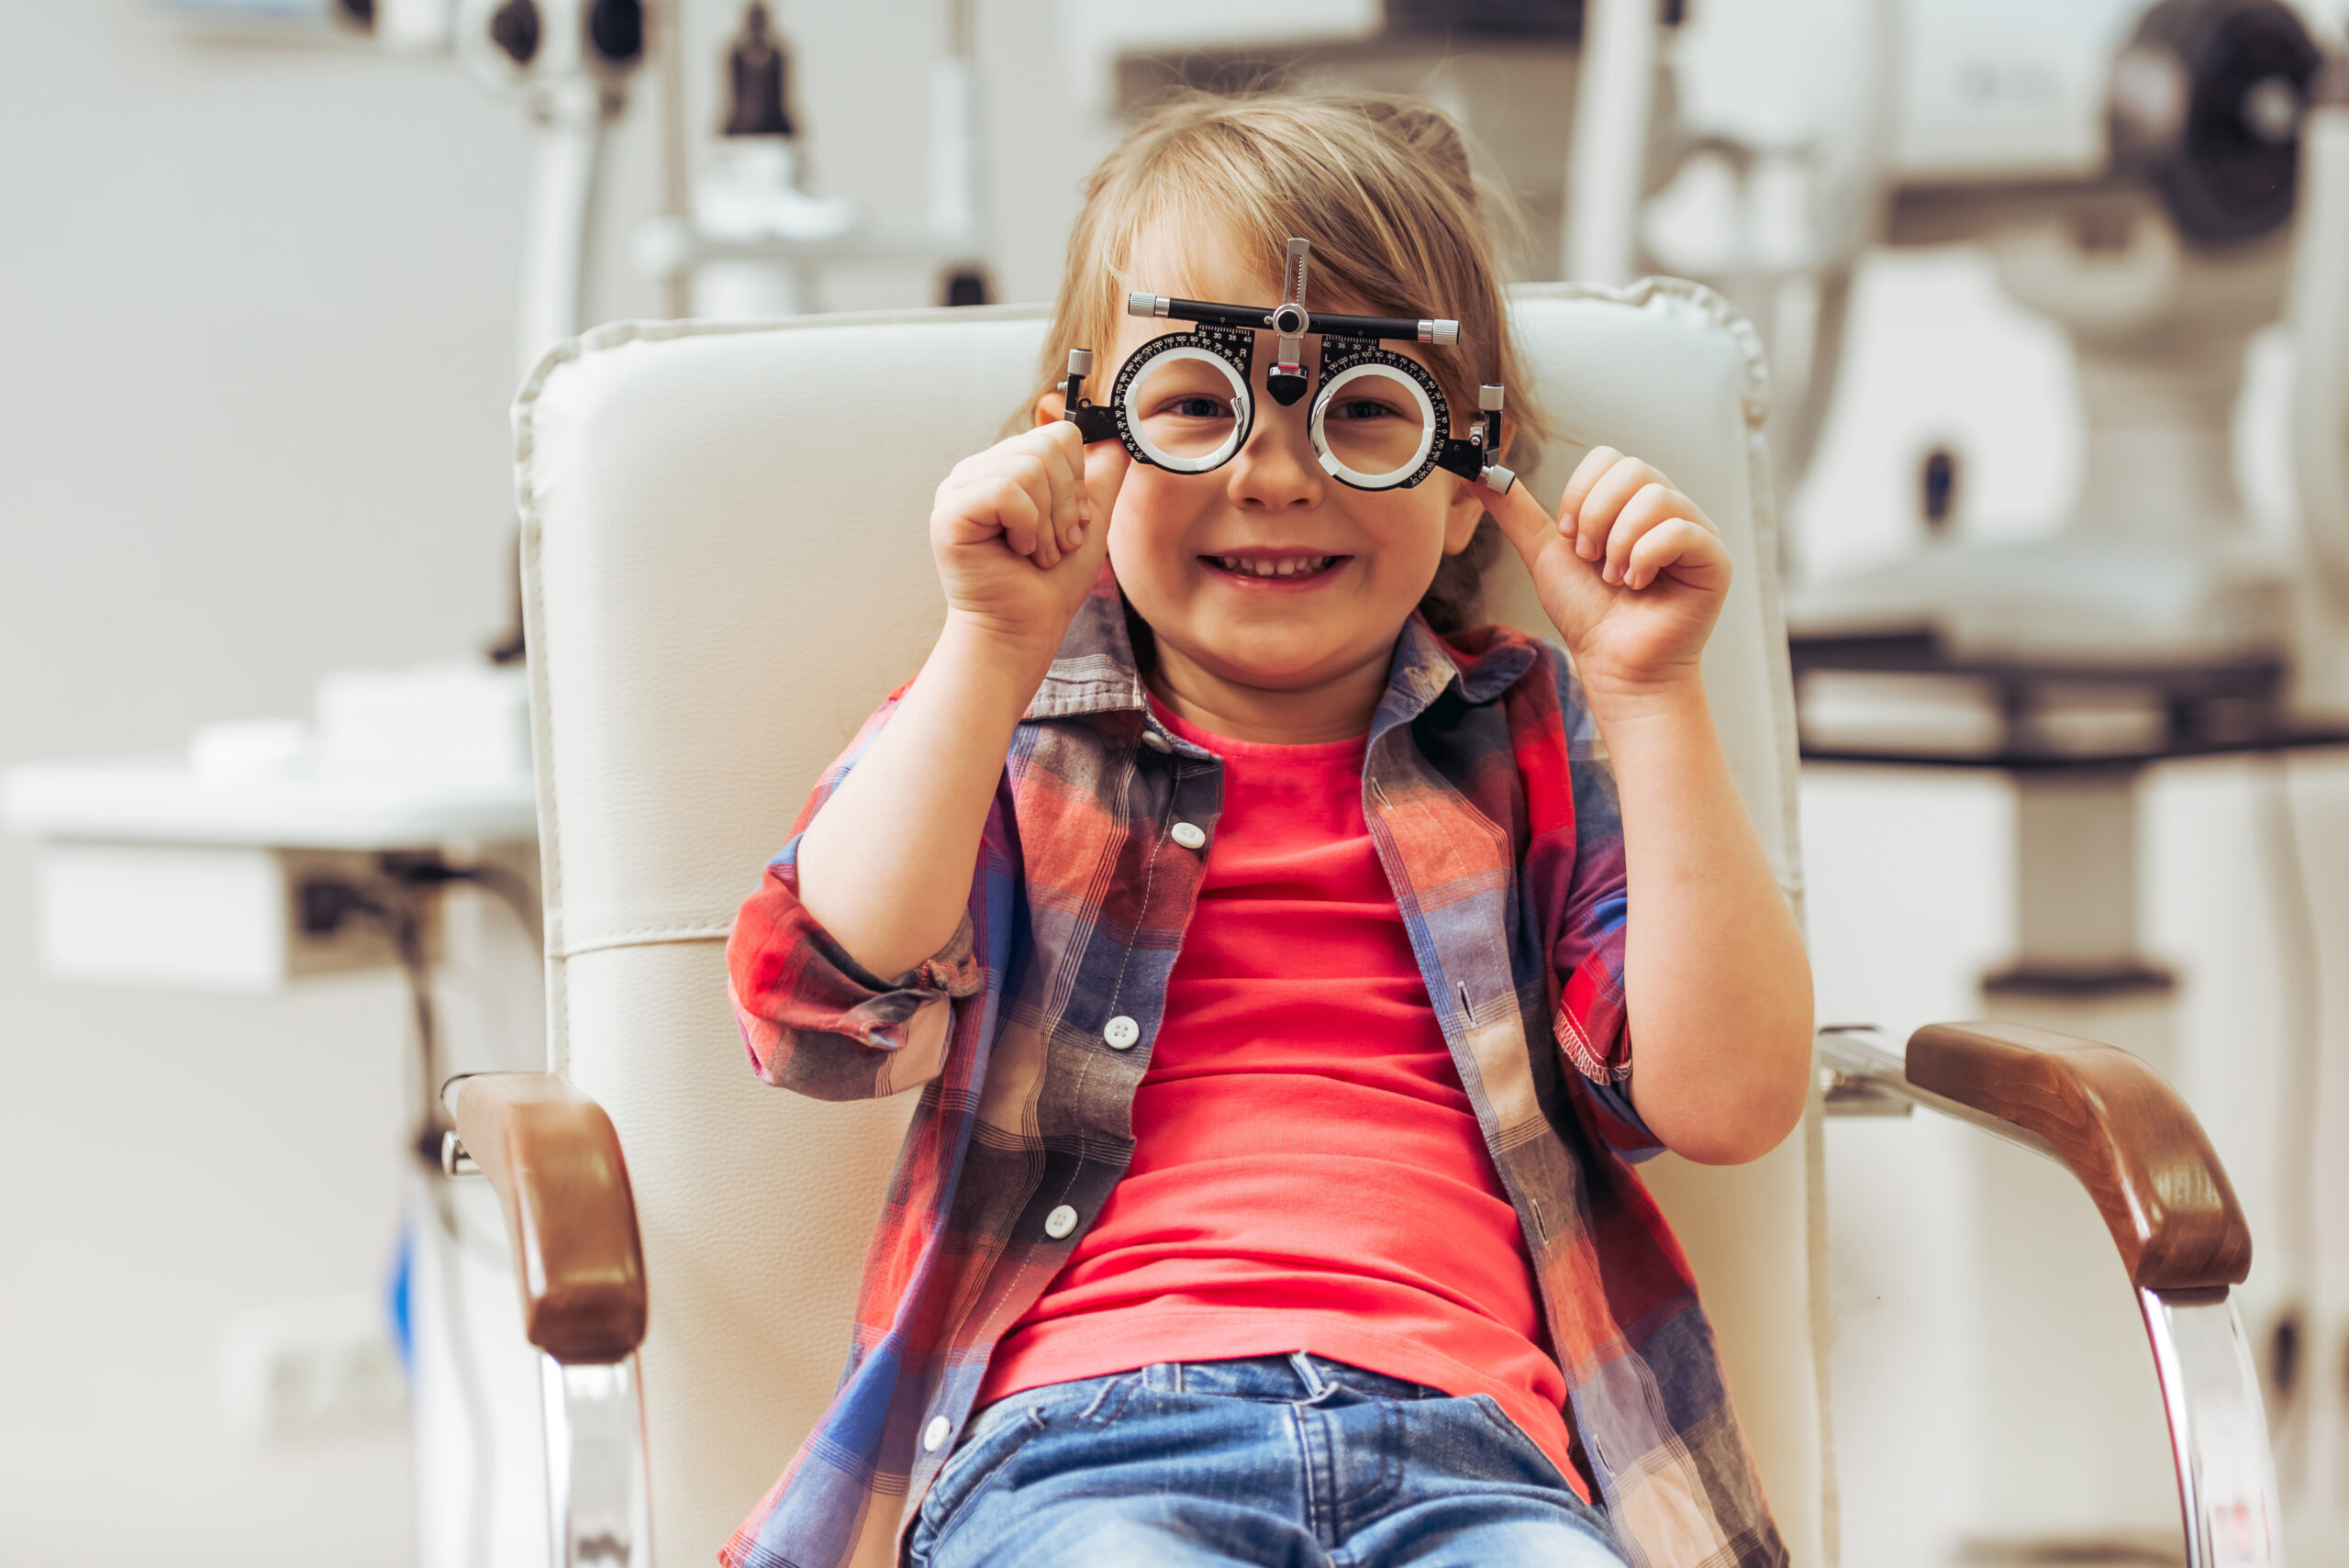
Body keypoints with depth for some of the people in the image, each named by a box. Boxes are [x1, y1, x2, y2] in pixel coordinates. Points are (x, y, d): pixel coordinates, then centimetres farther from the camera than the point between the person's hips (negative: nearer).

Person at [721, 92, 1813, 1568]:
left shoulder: (1537, 746, 20)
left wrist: (1653, 692, 2)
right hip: (1080, 1446, -1)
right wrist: (995, 645, -6)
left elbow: (1724, 1097, 7)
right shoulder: (994, 729, 18)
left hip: (1467, 1449, 1)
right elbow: (828, 1017, -1)